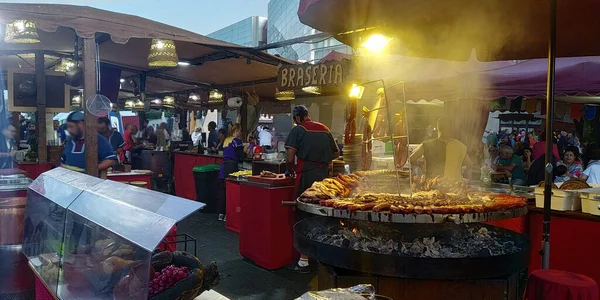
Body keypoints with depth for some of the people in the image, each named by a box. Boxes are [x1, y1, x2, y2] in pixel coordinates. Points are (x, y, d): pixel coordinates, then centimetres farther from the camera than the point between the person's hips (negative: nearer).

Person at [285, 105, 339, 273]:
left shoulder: (298, 130, -3)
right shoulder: (325, 130, 12)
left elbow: (290, 157, -11)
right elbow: (336, 154, 17)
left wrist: (290, 170, 7)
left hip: (306, 175, -5)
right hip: (324, 174, 5)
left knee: (304, 216, -1)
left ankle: (304, 261, -1)